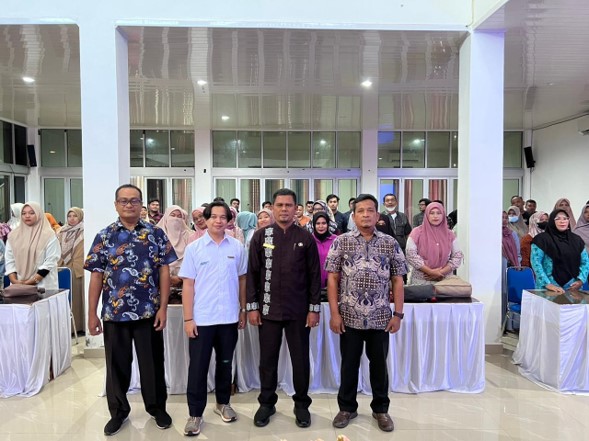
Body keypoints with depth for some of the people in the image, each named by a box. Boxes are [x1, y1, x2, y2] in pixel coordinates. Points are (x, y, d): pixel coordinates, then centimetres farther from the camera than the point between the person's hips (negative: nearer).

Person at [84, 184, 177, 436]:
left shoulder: (156, 234, -1)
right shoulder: (104, 236, 1)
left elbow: (164, 271, -2)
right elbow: (96, 276, 1)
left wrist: (163, 308, -7)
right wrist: (92, 313, -1)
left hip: (148, 312, -1)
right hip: (114, 312, 1)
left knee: (152, 363, 11)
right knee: (117, 364, 14)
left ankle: (157, 407, 32)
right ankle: (118, 411, 34)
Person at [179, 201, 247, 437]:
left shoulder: (237, 247, 0)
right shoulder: (194, 248, -3)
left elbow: (242, 280, 8)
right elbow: (188, 285, -4)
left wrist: (243, 310, 7)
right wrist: (188, 318, -7)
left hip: (229, 317, 2)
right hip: (201, 318, -2)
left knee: (225, 363, 17)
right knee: (198, 367, 6)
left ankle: (223, 403, 36)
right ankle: (195, 413, 20)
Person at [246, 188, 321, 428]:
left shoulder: (305, 238, 0)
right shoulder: (261, 236, 1)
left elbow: (314, 275, 1)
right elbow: (252, 273, 2)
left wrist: (314, 308, -3)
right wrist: (252, 306, -2)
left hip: (299, 311, 0)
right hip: (268, 309, 0)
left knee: (300, 359, 10)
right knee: (267, 359, 11)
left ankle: (302, 404, 28)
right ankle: (267, 402, 30)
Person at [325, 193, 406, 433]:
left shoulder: (390, 243, 1)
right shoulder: (341, 242, -2)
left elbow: (397, 280, 4)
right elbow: (332, 279, -2)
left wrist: (398, 314, -2)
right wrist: (334, 313, -6)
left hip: (380, 317, 1)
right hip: (349, 317, -1)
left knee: (379, 364, 14)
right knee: (349, 364, 13)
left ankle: (380, 409, 33)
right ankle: (347, 407, 31)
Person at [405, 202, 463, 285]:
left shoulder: (449, 234, 6)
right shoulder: (417, 232, -2)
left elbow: (457, 256, 4)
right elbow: (410, 255, -9)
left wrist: (442, 272, -10)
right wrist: (430, 271, -14)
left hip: (444, 280, 2)